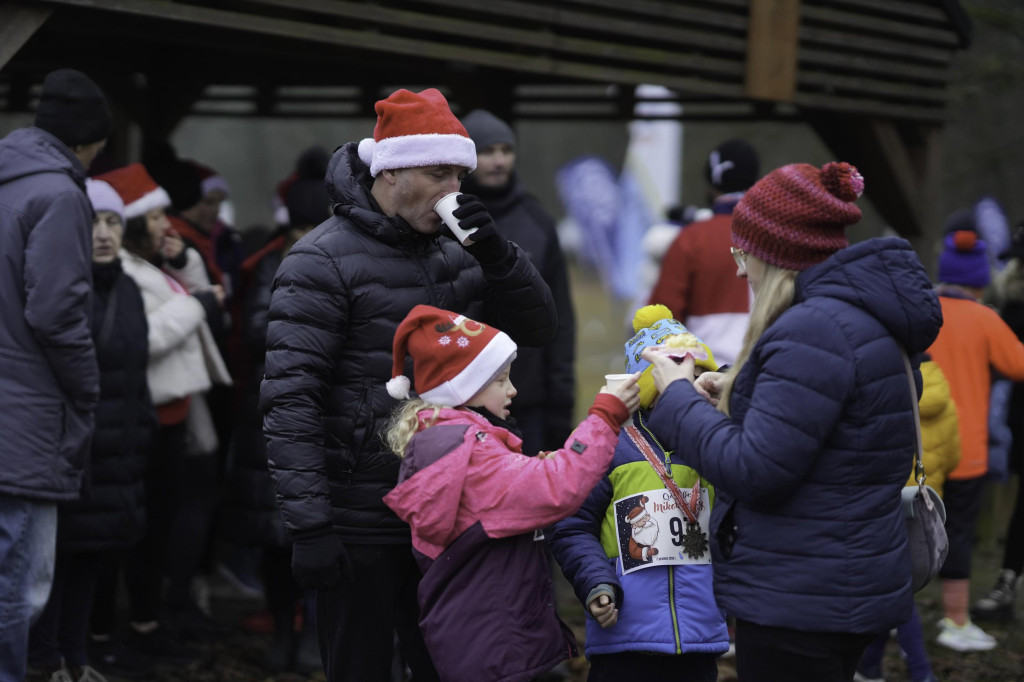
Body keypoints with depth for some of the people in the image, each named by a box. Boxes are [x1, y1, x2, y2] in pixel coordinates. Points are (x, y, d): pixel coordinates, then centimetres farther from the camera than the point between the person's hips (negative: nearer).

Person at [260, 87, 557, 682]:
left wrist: (497, 254, -7)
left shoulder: (454, 253, 11)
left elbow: (537, 329, 12)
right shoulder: (323, 261, -10)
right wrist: (309, 525, -21)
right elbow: (290, 401, -15)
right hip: (361, 530, -6)